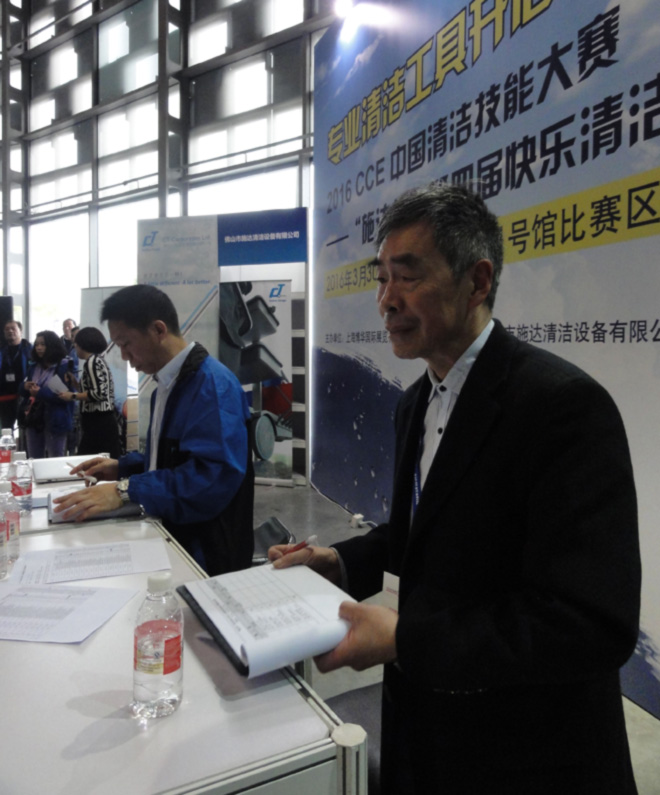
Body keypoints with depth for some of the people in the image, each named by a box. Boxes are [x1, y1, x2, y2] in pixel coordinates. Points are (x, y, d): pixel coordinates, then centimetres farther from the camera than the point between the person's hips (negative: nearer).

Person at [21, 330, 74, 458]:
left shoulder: (64, 366, -10)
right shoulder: (33, 366, 11)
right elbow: (23, 391, 15)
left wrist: (41, 393, -24)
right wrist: (25, 387, -9)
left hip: (54, 420, -6)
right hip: (33, 418, 7)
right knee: (34, 460, 16)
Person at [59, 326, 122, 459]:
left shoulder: (92, 361, -10)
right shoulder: (98, 359, 18)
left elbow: (98, 393, -20)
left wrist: (73, 396, -10)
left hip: (98, 423, -9)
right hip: (101, 421, 9)